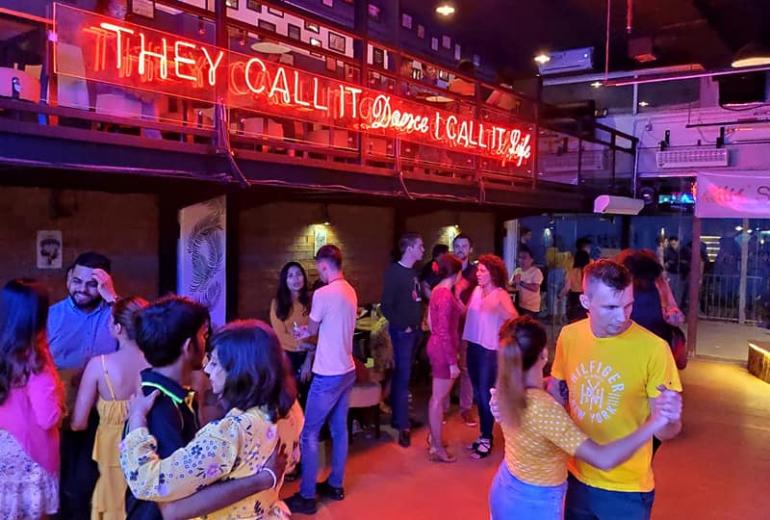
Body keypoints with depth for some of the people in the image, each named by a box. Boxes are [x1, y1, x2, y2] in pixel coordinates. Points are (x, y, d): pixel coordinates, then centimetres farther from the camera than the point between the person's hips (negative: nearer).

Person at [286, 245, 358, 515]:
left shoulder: (323, 293, -19)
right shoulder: (350, 291, 6)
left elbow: (312, 329, -3)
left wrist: (304, 330, 18)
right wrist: (309, 339, 23)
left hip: (328, 375, -8)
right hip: (347, 371, 8)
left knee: (309, 434, 1)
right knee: (339, 430, 17)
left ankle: (307, 497, 7)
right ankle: (335, 485, 29)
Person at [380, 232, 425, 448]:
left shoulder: (413, 272, 11)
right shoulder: (394, 272, -13)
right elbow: (386, 306, -17)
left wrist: (418, 323, 6)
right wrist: (403, 326, -13)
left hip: (414, 330, 7)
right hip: (402, 331, -7)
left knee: (403, 374, 14)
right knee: (403, 375, -5)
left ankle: (398, 416, 25)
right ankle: (403, 426, 0)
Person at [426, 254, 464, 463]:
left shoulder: (438, 290, 7)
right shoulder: (446, 296, -23)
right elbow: (444, 333, -24)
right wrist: (453, 362, -21)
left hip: (437, 346, 10)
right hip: (443, 350, -10)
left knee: (437, 396, 21)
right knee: (439, 398, 0)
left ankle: (434, 437, 36)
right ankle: (437, 448, 10)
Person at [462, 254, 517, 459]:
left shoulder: (501, 295, -12)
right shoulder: (476, 290, 7)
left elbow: (514, 318, -27)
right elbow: (466, 314, 9)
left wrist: (498, 307, -41)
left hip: (490, 349, -7)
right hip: (473, 345, 7)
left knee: (485, 394, -1)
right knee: (477, 393, 15)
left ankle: (487, 440, 12)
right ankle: (483, 435, 29)